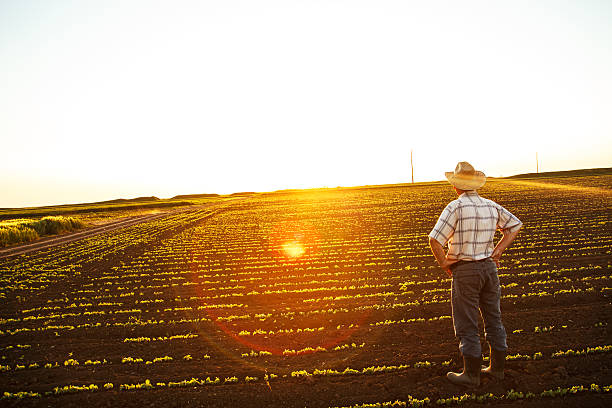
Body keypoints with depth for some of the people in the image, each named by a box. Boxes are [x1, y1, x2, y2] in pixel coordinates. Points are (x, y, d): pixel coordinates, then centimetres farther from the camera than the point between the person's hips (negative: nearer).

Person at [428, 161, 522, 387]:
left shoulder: (456, 207, -15)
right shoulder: (491, 206, 4)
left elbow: (435, 240, -22)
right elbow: (515, 225, 19)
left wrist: (444, 263, -7)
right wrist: (498, 251, 14)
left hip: (464, 270, -6)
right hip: (489, 267, 6)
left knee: (466, 325, 3)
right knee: (493, 319, 16)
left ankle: (472, 374, 11)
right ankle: (497, 368, 27)